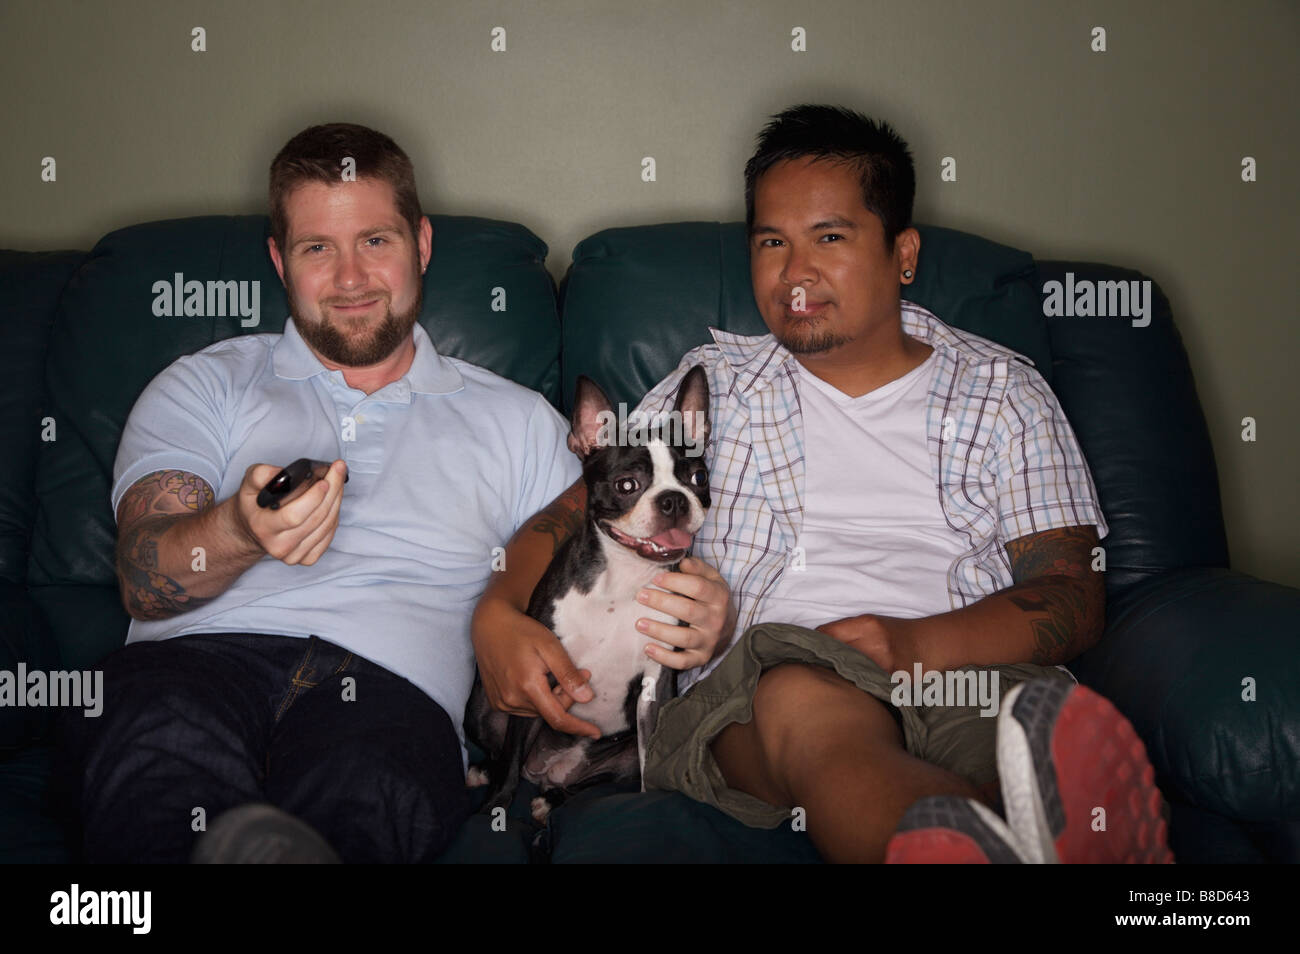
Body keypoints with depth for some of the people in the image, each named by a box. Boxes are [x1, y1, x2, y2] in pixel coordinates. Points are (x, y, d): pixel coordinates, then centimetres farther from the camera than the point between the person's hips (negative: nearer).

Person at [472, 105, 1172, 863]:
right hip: (762, 678, 0)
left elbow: (1075, 596, 7)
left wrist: (912, 643, -13)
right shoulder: (714, 384, 22)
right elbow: (581, 509, 15)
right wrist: (499, 612, -8)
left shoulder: (1004, 392, 18)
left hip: (973, 670, 1)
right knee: (806, 700, -40)